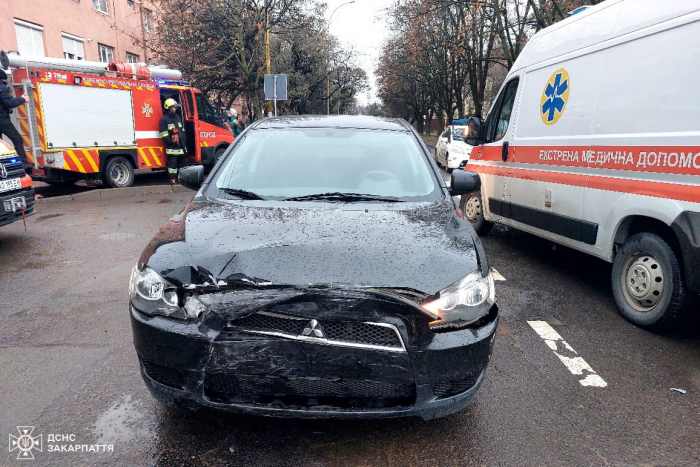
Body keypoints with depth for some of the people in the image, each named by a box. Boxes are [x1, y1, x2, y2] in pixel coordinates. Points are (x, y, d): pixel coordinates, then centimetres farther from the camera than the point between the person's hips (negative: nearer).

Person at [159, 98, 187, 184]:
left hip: (181, 145, 7)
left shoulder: (177, 117, 15)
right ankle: (172, 179, 1)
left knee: (182, 161, 14)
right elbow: (164, 134, -11)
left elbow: (183, 130, 21)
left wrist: (184, 141, 13)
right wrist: (171, 141, -15)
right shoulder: (164, 119, -7)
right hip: (171, 147, -7)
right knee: (172, 163, -5)